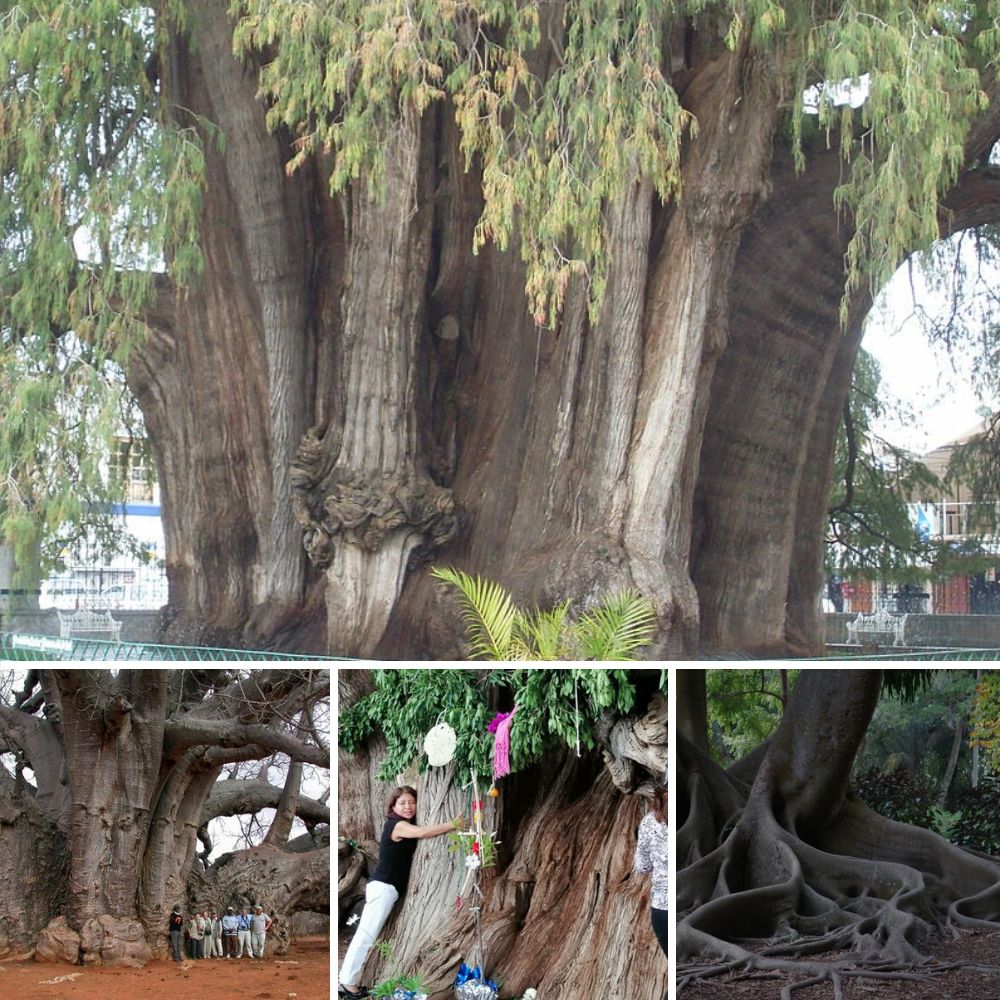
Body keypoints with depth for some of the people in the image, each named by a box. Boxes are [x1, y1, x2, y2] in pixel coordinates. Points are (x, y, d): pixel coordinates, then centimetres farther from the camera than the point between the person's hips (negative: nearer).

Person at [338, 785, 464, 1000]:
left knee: (366, 935, 8)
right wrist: (453, 825, -24)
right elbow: (423, 833, -28)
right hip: (383, 887, -10)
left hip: (385, 887, 10)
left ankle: (348, 981, 9)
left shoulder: (402, 826, 19)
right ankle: (347, 982, -10)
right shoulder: (397, 825, -12)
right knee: (366, 934, -10)